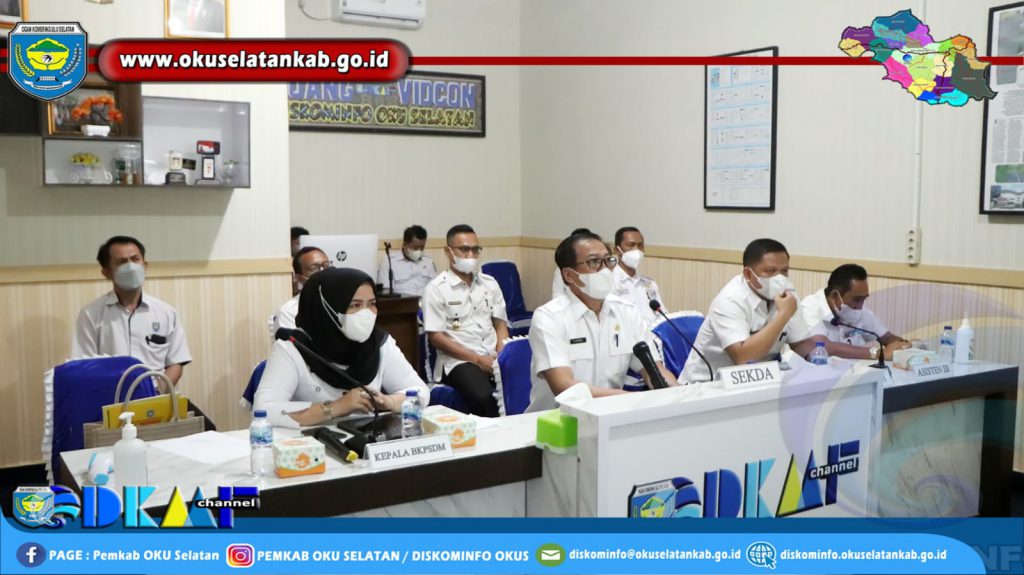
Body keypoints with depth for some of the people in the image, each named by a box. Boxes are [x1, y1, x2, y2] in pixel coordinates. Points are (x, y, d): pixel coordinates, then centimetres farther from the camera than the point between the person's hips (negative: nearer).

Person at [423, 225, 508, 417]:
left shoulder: (490, 283, 16)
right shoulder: (436, 289, -1)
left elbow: (500, 325, 16)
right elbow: (435, 336, -5)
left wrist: (501, 357, -5)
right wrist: (478, 359, -10)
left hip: (494, 359, 4)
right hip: (459, 361, -4)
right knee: (483, 397, -34)